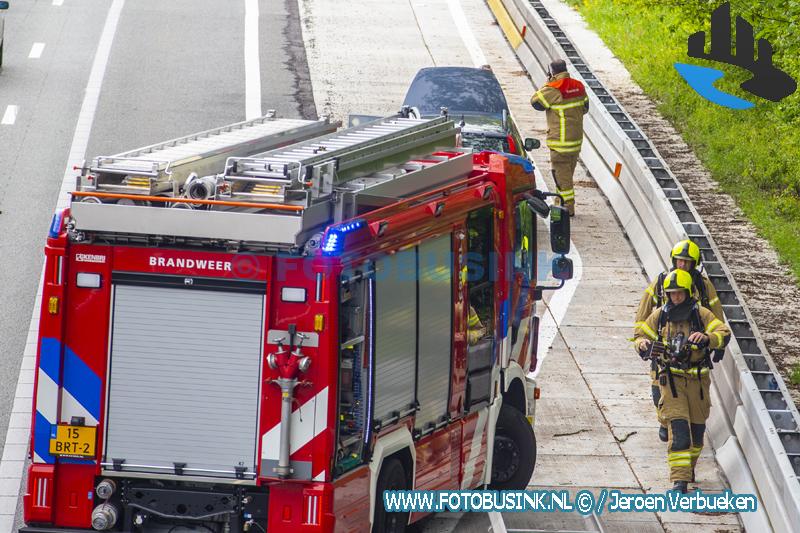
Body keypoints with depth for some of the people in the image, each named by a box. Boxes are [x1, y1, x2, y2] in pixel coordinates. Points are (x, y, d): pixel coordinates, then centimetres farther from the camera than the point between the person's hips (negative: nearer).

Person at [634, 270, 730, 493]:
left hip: (698, 379, 1)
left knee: (696, 427, 13)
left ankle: (689, 466, 40)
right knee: (678, 428, -14)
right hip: (671, 379, -1)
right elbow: (640, 334, 13)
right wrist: (642, 344, -12)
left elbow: (724, 333, -12)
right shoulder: (659, 316, 2)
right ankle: (680, 480, -18)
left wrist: (706, 338, -33)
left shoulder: (701, 314, -3)